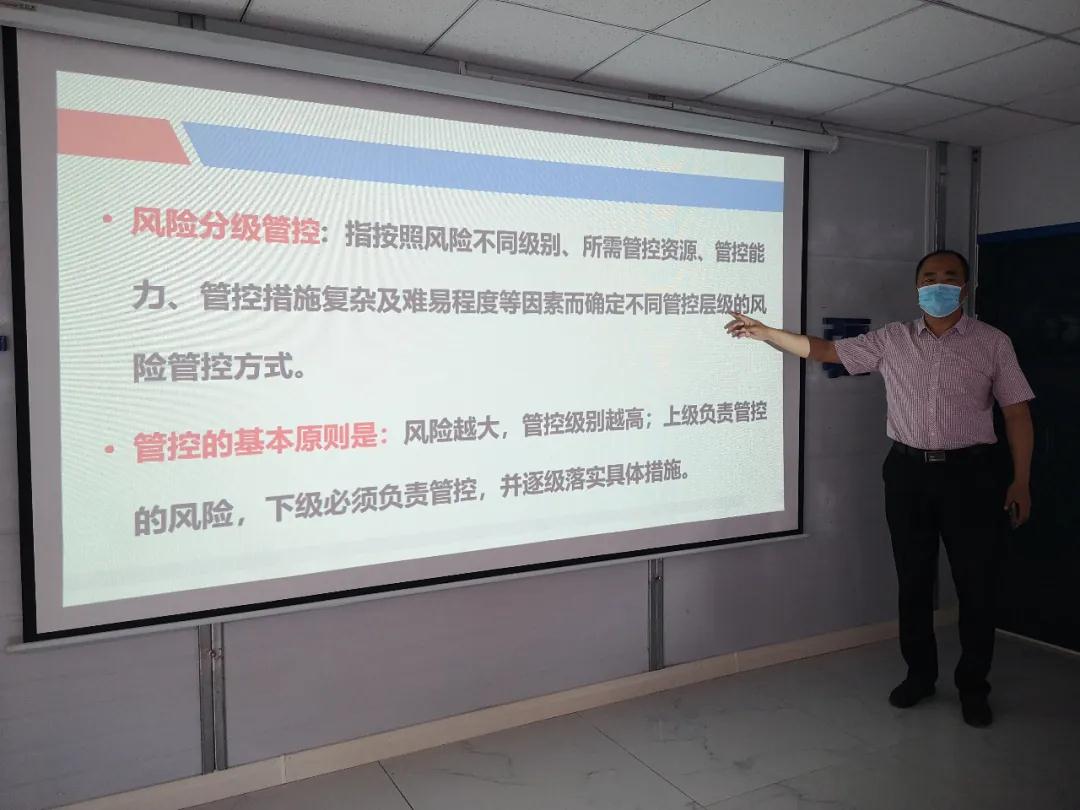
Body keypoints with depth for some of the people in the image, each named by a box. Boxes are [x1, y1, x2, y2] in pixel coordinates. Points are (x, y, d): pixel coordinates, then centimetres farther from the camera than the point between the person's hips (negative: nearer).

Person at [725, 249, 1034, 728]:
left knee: (975, 585, 6)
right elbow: (825, 351, 3)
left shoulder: (992, 343, 1)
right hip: (908, 472, 2)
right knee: (913, 581, 11)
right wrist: (764, 332, -4)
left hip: (967, 473, -1)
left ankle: (973, 686, 23)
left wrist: (1021, 481, -4)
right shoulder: (892, 340, 4)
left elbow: (1017, 414, 1)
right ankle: (919, 675, 28)